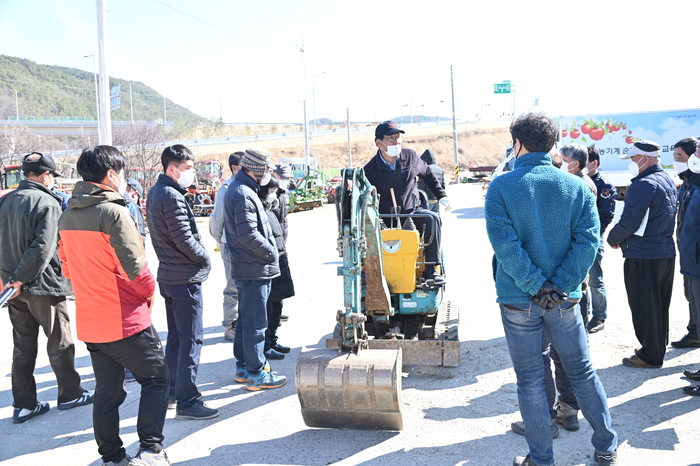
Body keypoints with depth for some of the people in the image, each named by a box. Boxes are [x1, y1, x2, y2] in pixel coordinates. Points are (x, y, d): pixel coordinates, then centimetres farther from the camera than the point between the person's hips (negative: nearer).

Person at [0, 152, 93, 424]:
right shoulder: (47, 203, -15)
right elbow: (43, 247, -24)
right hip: (43, 285, -7)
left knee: (23, 347, 14)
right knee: (60, 343, 8)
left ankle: (23, 404, 19)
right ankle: (70, 394, 20)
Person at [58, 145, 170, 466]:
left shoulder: (67, 217, 8)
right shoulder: (113, 212, -17)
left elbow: (68, 268, 14)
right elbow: (135, 268, -20)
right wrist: (149, 292, -1)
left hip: (89, 323, 8)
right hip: (126, 321, -7)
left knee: (107, 391, 16)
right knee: (156, 379, 8)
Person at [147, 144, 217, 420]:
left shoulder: (156, 192, 12)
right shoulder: (172, 197, -18)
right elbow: (184, 239, -21)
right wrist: (205, 257, -6)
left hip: (168, 275, 10)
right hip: (185, 278, -10)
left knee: (176, 337, 18)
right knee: (191, 340, -4)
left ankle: (174, 391, 29)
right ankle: (186, 402, 0)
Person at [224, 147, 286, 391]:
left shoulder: (240, 189, 15)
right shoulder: (243, 193, -18)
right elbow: (248, 235, -24)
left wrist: (269, 250, 13)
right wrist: (271, 252, -12)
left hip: (249, 268, 11)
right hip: (255, 270, -11)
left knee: (246, 320, 18)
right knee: (255, 323, -2)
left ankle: (243, 366, 30)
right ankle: (256, 373, 8)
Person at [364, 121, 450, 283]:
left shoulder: (410, 156, 4)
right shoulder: (370, 169, -3)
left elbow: (428, 174, 22)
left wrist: (442, 196, 18)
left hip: (412, 212, 2)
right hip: (385, 218, -1)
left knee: (432, 218, -28)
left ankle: (431, 268, -24)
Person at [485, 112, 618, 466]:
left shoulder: (501, 186, -9)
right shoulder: (576, 186, 0)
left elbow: (504, 244, -18)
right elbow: (588, 239, -8)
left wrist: (535, 286, -14)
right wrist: (560, 285, -11)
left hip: (518, 300, -3)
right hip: (565, 299, 3)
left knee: (530, 380, 9)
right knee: (582, 371, 18)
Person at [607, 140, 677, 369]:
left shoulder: (644, 184, -19)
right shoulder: (668, 181, 12)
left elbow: (629, 221, -23)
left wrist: (613, 239, -4)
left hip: (643, 256, -10)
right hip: (667, 252, 10)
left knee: (644, 307, 1)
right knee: (660, 305, 18)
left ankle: (650, 355, 9)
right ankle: (659, 346, 29)